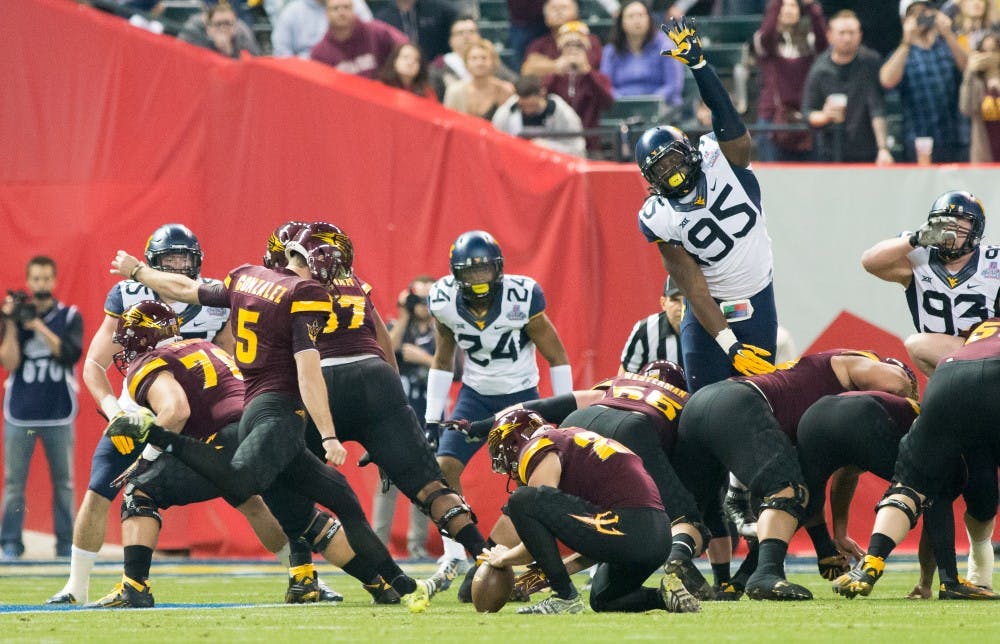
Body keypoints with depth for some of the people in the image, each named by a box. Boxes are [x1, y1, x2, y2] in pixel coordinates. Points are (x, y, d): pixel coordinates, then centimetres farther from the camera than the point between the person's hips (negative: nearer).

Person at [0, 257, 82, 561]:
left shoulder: (70, 316, 4)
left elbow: (71, 353, -12)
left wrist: (38, 326, -15)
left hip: (58, 414, 0)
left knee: (64, 480, 2)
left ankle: (66, 545, 7)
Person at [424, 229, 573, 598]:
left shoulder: (522, 300, -23)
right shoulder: (445, 302, -13)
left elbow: (557, 357, -10)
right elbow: (443, 360, 6)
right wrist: (432, 418, 5)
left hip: (521, 395, -3)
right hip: (475, 396, 3)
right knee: (444, 465, -13)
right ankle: (454, 558, -4)